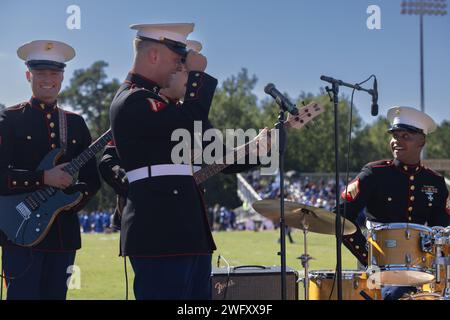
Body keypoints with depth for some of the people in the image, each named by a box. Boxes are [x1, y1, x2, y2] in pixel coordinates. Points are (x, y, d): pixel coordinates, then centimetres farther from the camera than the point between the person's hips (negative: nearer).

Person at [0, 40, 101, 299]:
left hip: (64, 231, 5)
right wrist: (43, 178, -18)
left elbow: (92, 178, 13)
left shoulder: (75, 123, 13)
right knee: (24, 294, -7)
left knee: (56, 294, 7)